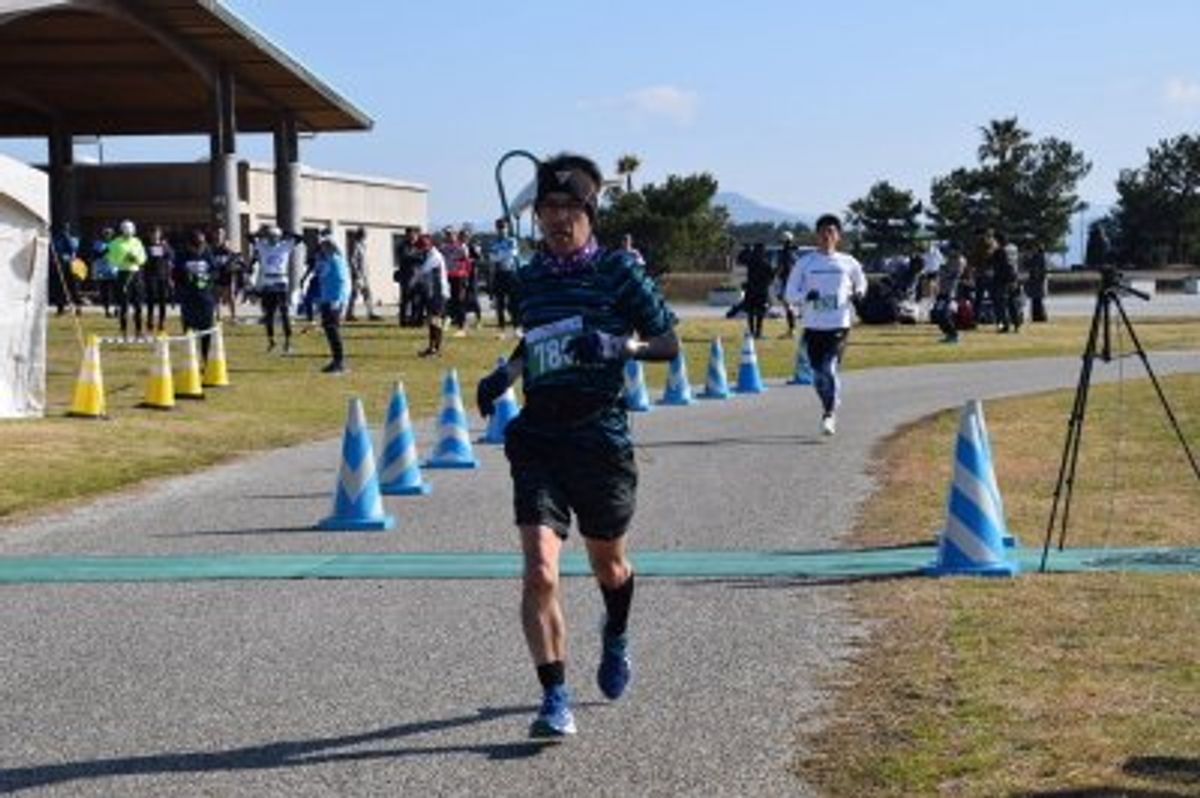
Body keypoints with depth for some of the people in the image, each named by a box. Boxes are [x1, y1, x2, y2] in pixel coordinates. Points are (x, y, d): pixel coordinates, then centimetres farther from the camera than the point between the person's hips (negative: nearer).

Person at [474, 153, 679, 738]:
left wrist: (616, 345, -19)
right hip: (538, 435, 2)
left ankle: (616, 639, 50)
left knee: (608, 565, 17)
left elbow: (669, 344, -2)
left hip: (601, 434, -2)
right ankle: (555, 699, -8)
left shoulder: (618, 270, -4)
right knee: (539, 572, -14)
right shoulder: (529, 277, 9)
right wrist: (503, 375, 9)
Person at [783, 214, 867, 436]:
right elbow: (789, 294, 4)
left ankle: (830, 415, -12)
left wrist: (858, 293, 1)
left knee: (830, 369, -18)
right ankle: (829, 409, 30)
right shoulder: (805, 263, 5)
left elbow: (861, 283, 24)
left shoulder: (848, 263, 6)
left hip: (839, 326, -2)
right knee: (818, 375, 7)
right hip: (813, 326, 2)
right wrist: (806, 296, -16)